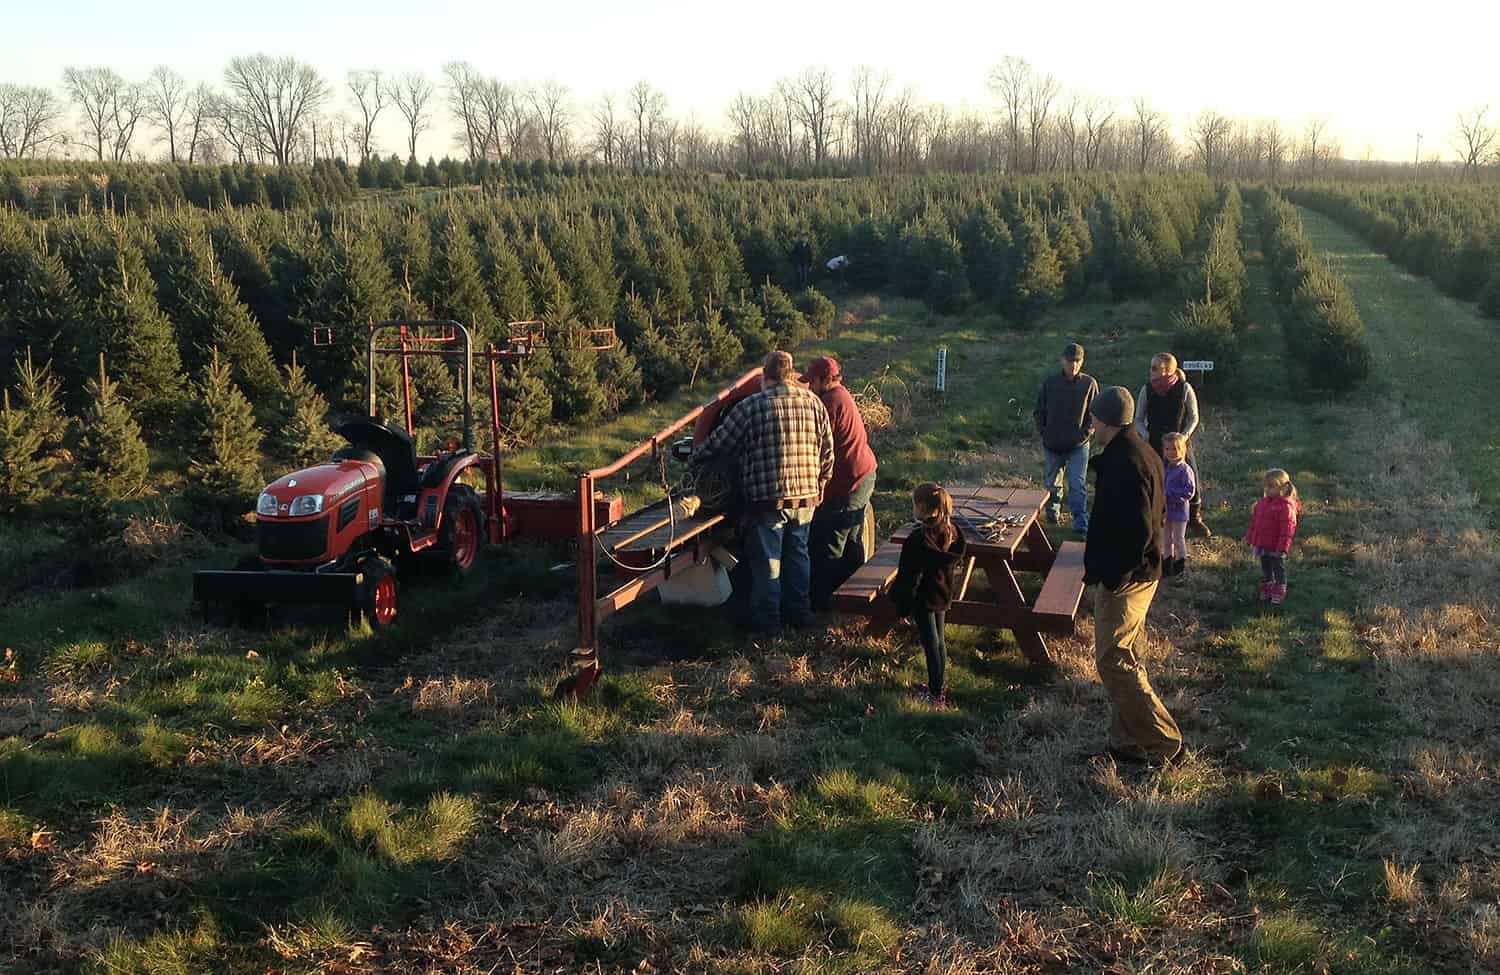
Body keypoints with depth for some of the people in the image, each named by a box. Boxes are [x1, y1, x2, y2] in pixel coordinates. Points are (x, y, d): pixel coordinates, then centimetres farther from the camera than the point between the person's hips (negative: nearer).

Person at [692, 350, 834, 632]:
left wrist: (695, 456, 14)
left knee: (767, 560, 7)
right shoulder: (813, 402, 3)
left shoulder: (751, 406, -10)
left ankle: (767, 619, 15)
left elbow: (718, 443, -5)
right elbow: (827, 451, 8)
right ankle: (799, 612, 28)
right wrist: (819, 487, 21)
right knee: (797, 553, 20)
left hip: (767, 498, -5)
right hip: (806, 495, 5)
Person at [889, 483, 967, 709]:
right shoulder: (952, 532, -6)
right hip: (943, 596, 7)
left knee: (931, 644, 3)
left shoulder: (917, 540, -27)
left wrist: (901, 604, -11)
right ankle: (938, 688, 32)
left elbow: (909, 577, -21)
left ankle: (935, 695, 12)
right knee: (939, 642, 19)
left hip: (923, 599, -7)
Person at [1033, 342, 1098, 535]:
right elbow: (1039, 411, 7)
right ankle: (1053, 511, 39)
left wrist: (1086, 433, -6)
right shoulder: (1050, 383, -3)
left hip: (1079, 445, -2)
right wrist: (1043, 433, -1)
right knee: (1052, 483, 17)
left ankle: (1081, 522, -9)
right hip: (1053, 444, 2)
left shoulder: (1089, 383, -5)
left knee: (1078, 484, -10)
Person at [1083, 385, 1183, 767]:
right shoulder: (1144, 454, 9)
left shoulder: (1124, 464, -23)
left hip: (1122, 578, -11)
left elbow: (1137, 531, -27)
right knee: (1126, 660, 17)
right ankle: (1129, 742, 26)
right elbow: (1157, 513, 19)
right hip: (1143, 572, 11)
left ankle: (1164, 743, 0)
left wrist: (1109, 575, -21)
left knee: (1113, 661, -4)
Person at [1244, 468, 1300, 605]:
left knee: (1279, 569, 10)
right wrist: (1250, 538, 14)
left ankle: (1279, 594, 23)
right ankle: (1266, 590, 35)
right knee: (1265, 568, 20)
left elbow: (1287, 528, -22)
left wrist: (1283, 547, -23)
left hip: (1277, 548, -7)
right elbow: (1254, 521, 13)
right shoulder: (1262, 503, 4)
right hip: (1263, 545, 7)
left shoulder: (1286, 507, -21)